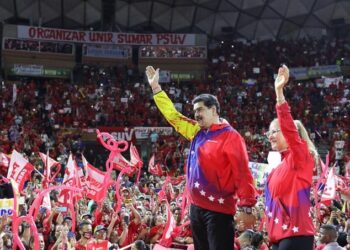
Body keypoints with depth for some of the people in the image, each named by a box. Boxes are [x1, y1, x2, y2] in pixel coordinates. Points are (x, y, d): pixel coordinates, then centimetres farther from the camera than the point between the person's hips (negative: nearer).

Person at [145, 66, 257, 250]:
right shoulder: (197, 132, 13)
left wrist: (247, 206, -20)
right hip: (196, 207, 8)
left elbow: (242, 173, -13)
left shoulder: (230, 136, -8)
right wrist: (156, 87, 22)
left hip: (219, 210, -8)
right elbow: (173, 115, 22)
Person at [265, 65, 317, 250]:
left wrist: (279, 92, -25)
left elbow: (289, 127, -20)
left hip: (296, 234, -9)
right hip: (279, 235, 9)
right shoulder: (281, 164, 20)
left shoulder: (301, 156, -3)